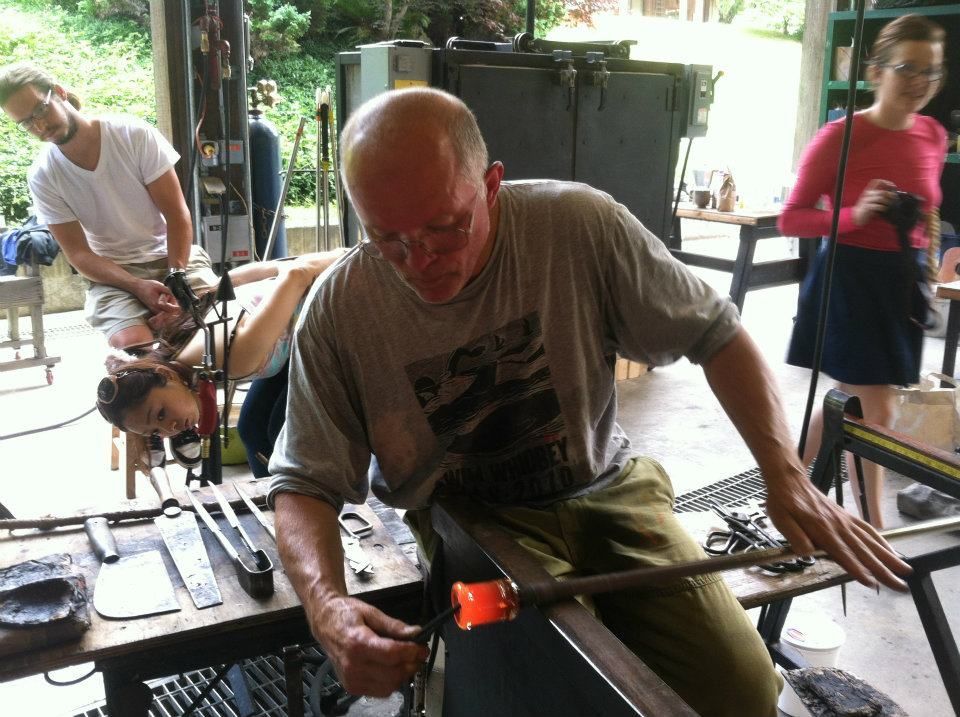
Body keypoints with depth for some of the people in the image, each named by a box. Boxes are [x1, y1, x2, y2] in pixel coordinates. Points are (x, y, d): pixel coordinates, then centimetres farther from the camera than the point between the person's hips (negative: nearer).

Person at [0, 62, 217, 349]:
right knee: (133, 343, -30)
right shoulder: (42, 177, -5)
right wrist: (138, 286, -22)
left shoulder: (135, 135, -9)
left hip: (172, 256, 0)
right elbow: (78, 253, -5)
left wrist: (176, 277, -23)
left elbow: (178, 216, -8)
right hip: (113, 272, 0)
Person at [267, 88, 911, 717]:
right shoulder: (338, 312, -16)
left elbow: (714, 332, -6)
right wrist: (326, 604, -30)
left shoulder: (582, 226, -17)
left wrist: (786, 475, -16)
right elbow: (304, 483, -9)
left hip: (605, 486, 1)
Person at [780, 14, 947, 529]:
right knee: (876, 411, -1)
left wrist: (922, 266, 12)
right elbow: (791, 219, -11)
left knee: (853, 399, 16)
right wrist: (854, 216, -25)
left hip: (903, 282, 7)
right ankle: (872, 530, 15)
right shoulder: (841, 136, -13)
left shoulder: (932, 135, 6)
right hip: (851, 279, -7)